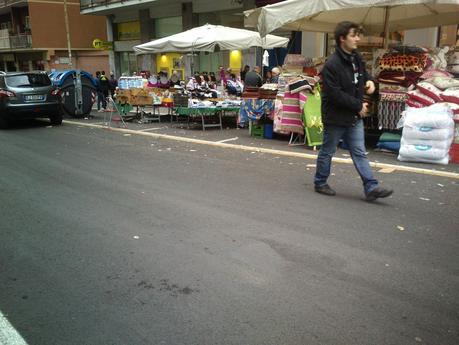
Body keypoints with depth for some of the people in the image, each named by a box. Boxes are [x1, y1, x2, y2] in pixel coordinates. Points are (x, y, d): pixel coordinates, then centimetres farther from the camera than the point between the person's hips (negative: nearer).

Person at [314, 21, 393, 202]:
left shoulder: (356, 58, 7)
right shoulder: (332, 64, -20)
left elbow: (362, 73, 26)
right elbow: (335, 94, -24)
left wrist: (368, 81, 1)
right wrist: (358, 105, -16)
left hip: (355, 117, 8)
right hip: (336, 117, -7)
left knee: (360, 153, 6)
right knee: (327, 152, 9)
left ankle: (371, 188, 6)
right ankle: (320, 183, 26)